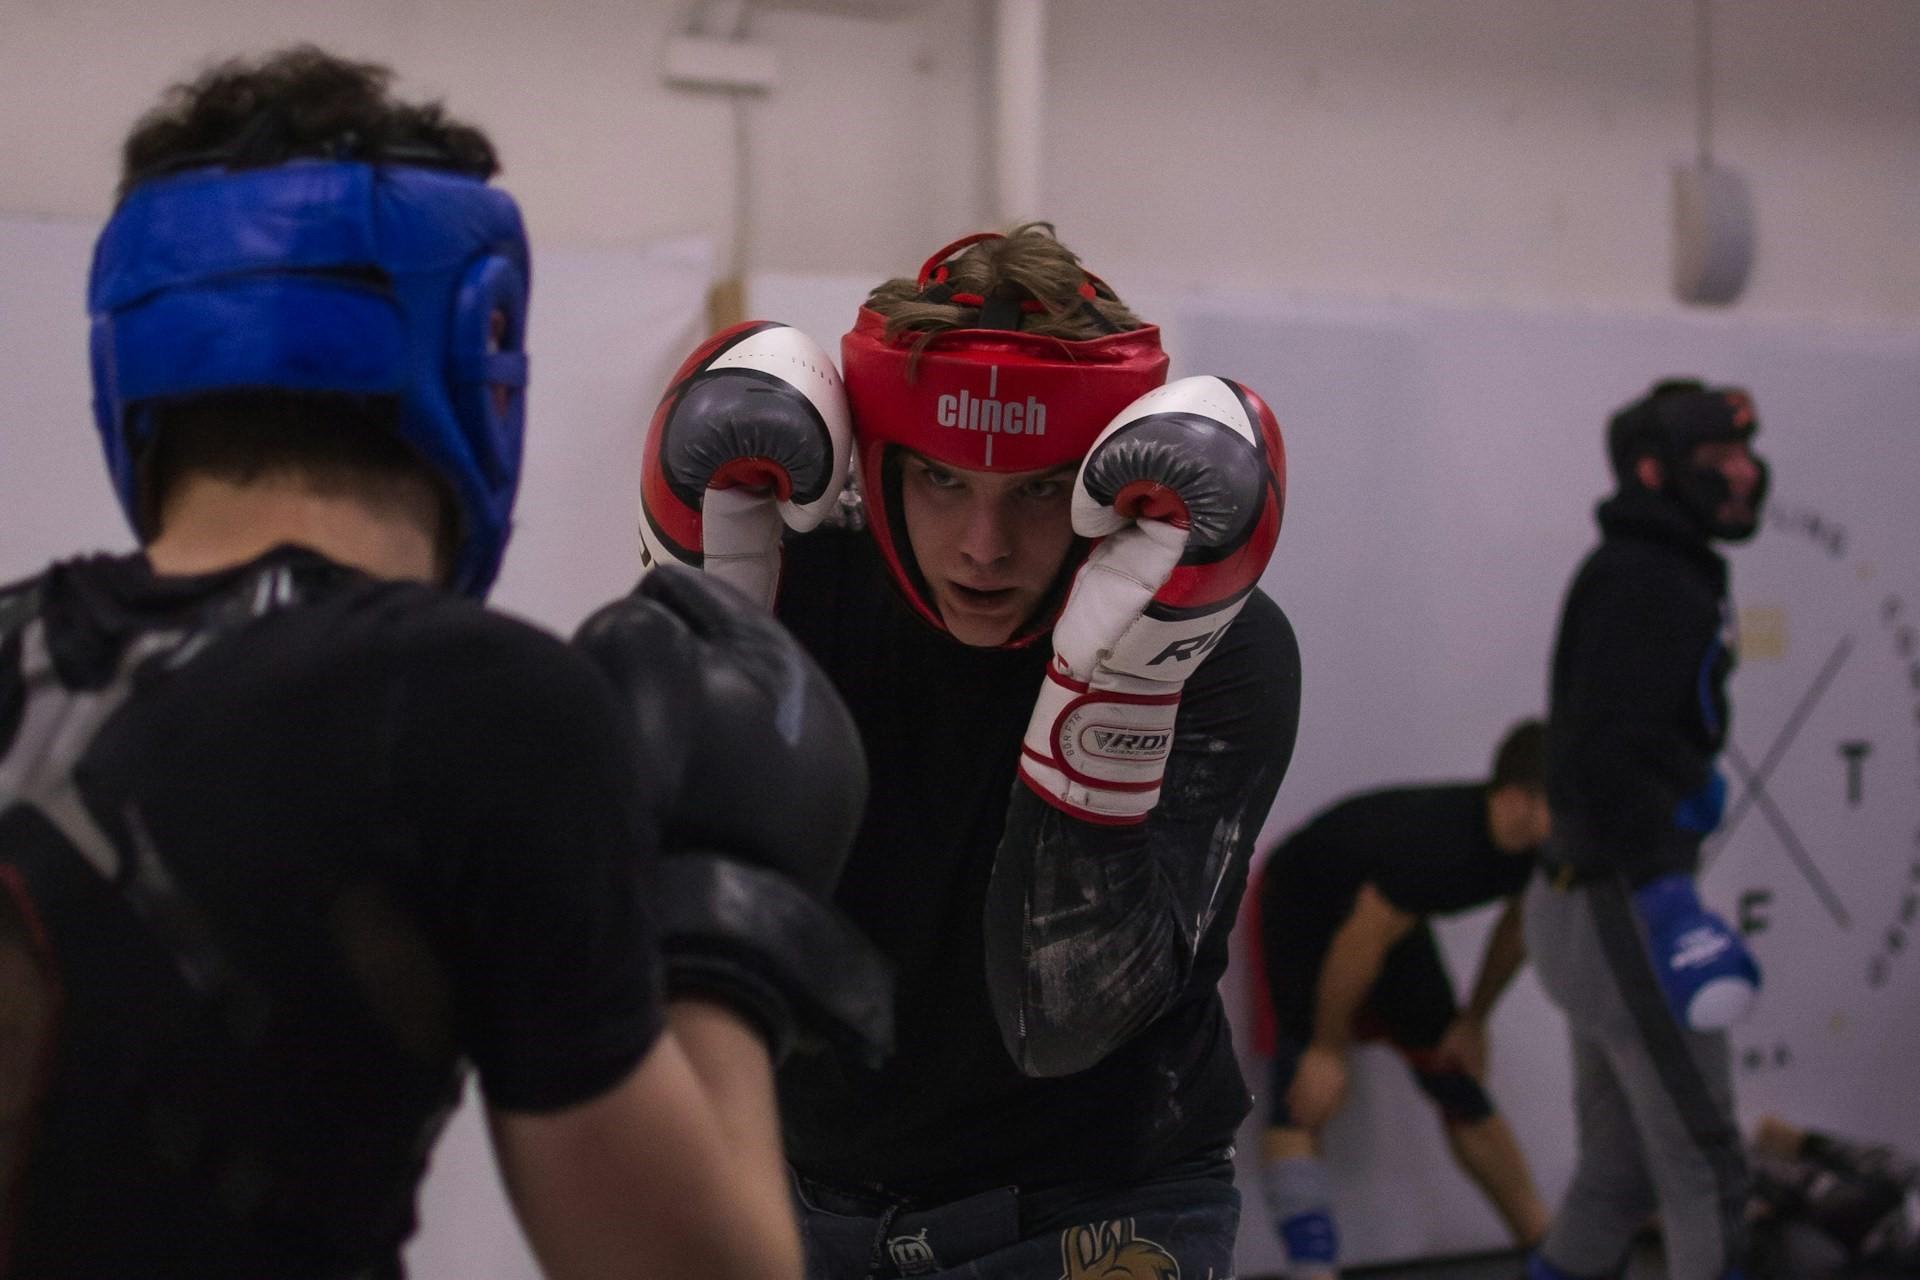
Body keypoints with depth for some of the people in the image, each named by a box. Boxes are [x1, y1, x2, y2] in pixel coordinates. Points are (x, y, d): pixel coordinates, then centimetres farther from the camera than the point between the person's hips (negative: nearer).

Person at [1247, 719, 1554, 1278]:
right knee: (1305, 1098, -20)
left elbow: (1516, 927, 4)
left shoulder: (1543, 852, -19)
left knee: (1458, 1081, 8)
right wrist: (1328, 1052, -19)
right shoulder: (1437, 840, -42)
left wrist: (1473, 1021, 9)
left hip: (1393, 910, 7)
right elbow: (1359, 946, -31)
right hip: (1300, 907, -7)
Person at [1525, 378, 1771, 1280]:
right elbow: (1601, 754, -25)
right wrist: (1666, 896, -29)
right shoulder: (1643, 580, -15)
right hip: (1620, 906, -10)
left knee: (1619, 1170, 16)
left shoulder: (1649, 577, 17)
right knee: (1704, 1172, -4)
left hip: (1594, 899, 10)